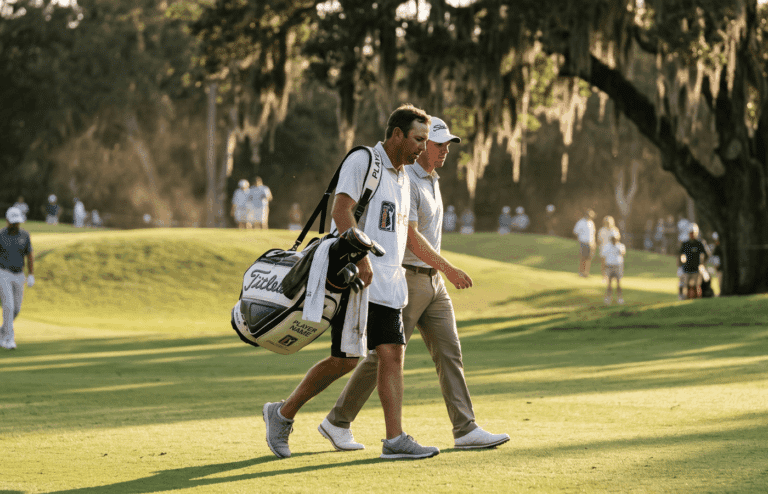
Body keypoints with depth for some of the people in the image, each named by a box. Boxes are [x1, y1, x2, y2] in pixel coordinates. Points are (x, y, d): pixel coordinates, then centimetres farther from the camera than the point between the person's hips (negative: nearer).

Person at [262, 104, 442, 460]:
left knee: (393, 354, -2)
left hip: (388, 284, 8)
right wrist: (362, 260, -26)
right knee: (345, 360, -6)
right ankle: (283, 414, 10)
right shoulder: (362, 161, -8)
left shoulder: (403, 178, 19)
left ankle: (394, 439, -5)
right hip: (353, 280, -8)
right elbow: (341, 211, -18)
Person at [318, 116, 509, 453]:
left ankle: (466, 431, -4)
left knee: (449, 352, 0)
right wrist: (448, 269, -28)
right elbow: (410, 235, -24)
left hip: (431, 281, 9)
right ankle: (337, 422, 8)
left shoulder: (431, 180, 15)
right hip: (405, 279, -9)